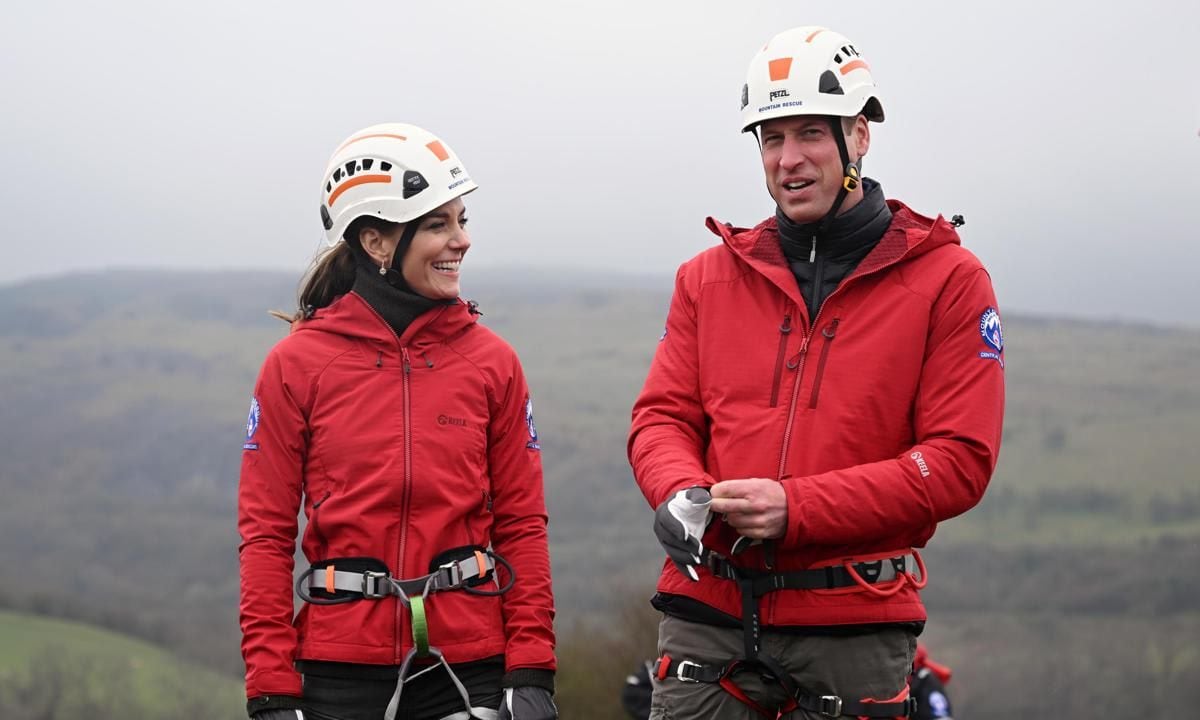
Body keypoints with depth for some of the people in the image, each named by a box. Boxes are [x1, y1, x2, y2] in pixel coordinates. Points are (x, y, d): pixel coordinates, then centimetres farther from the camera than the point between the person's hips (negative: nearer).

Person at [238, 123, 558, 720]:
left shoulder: (491, 361, 5)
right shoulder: (296, 364, 0)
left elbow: (521, 524, 6)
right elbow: (265, 533, -1)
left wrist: (532, 672, -1)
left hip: (469, 666, 1)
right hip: (341, 669, -1)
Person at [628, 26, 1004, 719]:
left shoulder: (948, 281, 0)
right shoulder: (711, 277, 12)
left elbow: (960, 460, -7)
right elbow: (664, 415, 11)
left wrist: (796, 507, -16)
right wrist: (679, 493, -14)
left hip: (854, 621, -2)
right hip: (710, 611, 2)